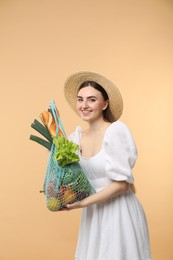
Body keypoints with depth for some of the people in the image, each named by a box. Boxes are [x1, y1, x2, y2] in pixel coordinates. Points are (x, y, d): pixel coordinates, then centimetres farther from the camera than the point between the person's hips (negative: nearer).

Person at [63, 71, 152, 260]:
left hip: (119, 212, -6)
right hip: (93, 213, 6)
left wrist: (82, 203, -18)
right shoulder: (77, 137, 3)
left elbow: (121, 183, -18)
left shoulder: (116, 130, -15)